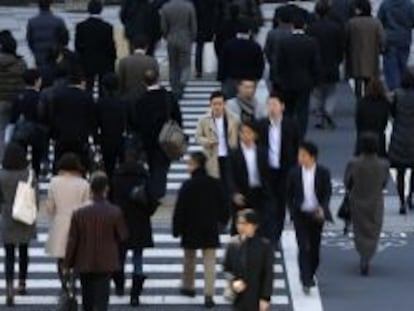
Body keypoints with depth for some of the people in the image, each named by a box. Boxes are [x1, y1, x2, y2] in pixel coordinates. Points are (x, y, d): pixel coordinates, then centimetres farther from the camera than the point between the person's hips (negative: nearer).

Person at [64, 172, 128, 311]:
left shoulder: (79, 213, -9)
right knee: (101, 300, -1)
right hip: (105, 263, -2)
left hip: (84, 263, 2)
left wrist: (68, 264, 4)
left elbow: (72, 241, -5)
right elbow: (123, 237, -4)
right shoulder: (115, 212, -13)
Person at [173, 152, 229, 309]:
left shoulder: (188, 186, -15)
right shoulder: (215, 184, -3)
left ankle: (188, 287, 34)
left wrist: (177, 229, -4)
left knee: (189, 258, 18)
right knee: (210, 261, 0)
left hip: (191, 229, -2)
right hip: (210, 229, 2)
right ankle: (209, 294, -8)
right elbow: (222, 205, 8)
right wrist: (222, 220, 25)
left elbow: (180, 209, -13)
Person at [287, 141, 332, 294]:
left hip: (317, 215, 1)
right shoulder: (294, 173, -3)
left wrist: (322, 208, -19)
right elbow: (289, 195, 5)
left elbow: (327, 193, -4)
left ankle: (309, 274, 33)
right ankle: (306, 281, -9)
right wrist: (292, 211, 0)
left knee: (315, 247, 10)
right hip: (300, 215, -1)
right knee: (304, 247, -9)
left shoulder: (323, 173, -6)